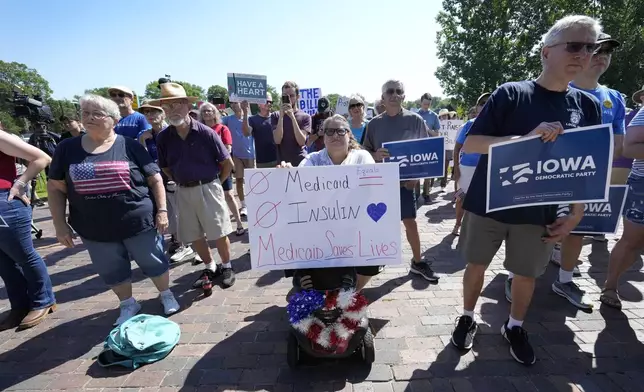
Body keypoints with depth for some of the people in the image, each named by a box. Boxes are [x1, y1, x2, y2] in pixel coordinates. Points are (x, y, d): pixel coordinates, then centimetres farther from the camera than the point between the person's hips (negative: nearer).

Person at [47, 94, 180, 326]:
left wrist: (162, 210, -8)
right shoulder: (67, 149, 3)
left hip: (139, 222, -2)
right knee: (112, 272, 16)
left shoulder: (129, 146, -4)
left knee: (154, 263, 11)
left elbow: (155, 179, -3)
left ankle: (166, 294, 35)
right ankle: (128, 305, 40)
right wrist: (60, 225, 2)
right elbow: (56, 188, 7)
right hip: (95, 229, 3)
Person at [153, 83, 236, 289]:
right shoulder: (163, 137, -1)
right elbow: (165, 167, 14)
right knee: (194, 235, 13)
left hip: (208, 188, -4)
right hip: (183, 192, 5)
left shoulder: (205, 132, -12)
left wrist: (215, 184, 1)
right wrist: (181, 182, 7)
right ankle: (209, 267, 32)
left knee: (218, 232, 4)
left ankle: (226, 267, 25)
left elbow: (228, 163, -5)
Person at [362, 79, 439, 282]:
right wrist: (375, 155, -19)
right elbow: (365, 152, 4)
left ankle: (418, 262, 24)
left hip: (405, 180, -1)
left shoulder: (415, 120, 0)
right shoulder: (374, 123, 2)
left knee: (410, 222, 6)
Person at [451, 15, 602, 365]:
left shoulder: (587, 106, 5)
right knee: (476, 265, 10)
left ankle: (515, 327, 40)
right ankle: (467, 317, 34)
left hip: (539, 212, 3)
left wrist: (576, 214, 2)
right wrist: (525, 139, -24)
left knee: (526, 274, 15)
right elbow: (470, 144, -12)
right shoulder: (510, 94, -7)